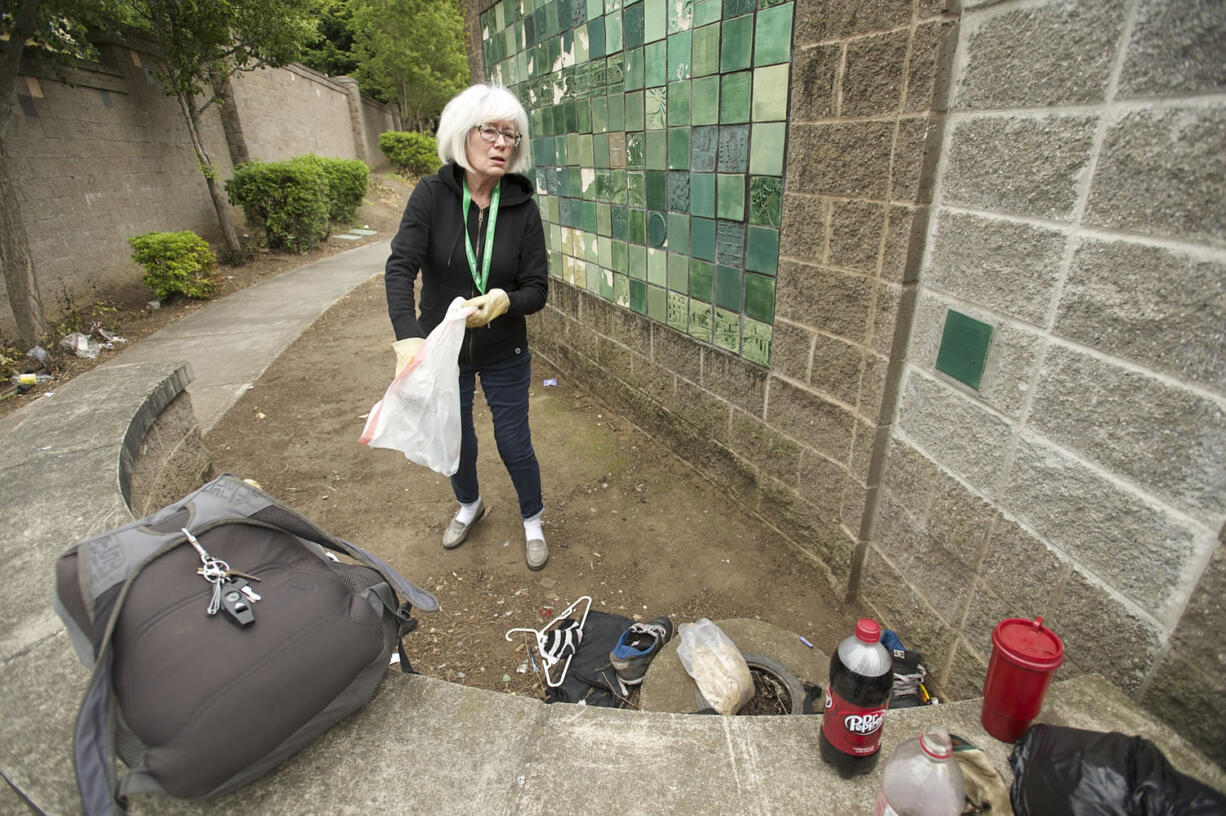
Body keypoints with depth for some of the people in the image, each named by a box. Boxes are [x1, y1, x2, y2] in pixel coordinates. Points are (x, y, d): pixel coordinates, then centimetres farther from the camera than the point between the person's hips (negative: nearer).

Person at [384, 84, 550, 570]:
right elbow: (401, 267, -23)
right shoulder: (432, 195, -12)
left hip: (504, 354, 0)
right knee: (454, 442, 17)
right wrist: (408, 335, -40)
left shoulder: (522, 208, -10)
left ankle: (533, 521, 36)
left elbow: (537, 289, -11)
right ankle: (470, 506, 49)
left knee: (514, 444, 7)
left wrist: (504, 301, -34)